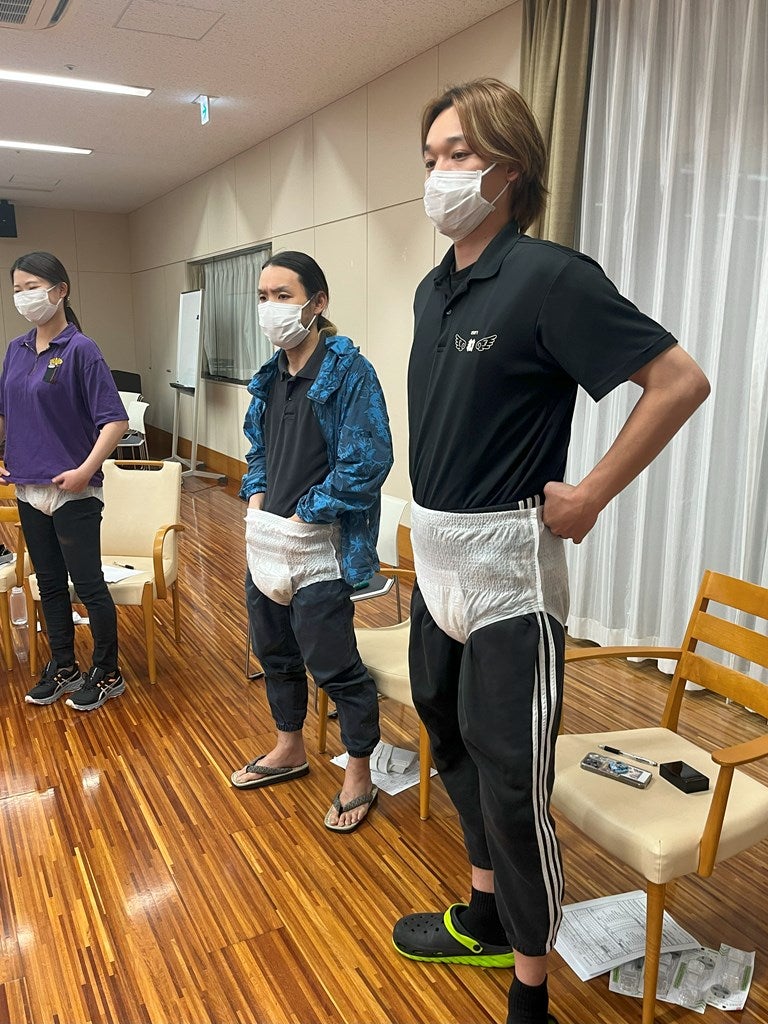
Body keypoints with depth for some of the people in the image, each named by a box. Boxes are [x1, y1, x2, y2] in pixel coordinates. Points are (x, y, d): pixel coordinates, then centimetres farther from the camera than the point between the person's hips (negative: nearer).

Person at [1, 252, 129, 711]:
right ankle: (62, 667, 32)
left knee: (88, 584, 3)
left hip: (73, 492, -6)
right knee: (50, 583, 16)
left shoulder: (81, 350, -12)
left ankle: (107, 674, 20)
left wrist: (85, 470, -21)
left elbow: (115, 421, -16)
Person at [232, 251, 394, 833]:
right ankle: (290, 750, 42)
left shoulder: (348, 371, -14)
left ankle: (360, 775, 23)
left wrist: (300, 521, -17)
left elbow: (367, 462, -20)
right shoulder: (271, 375, 9)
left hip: (320, 548, -8)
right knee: (274, 651, 20)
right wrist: (257, 502, 1)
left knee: (333, 665, 1)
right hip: (267, 542, 8)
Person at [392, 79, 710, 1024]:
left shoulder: (548, 279, -15)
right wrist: (431, 518, 15)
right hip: (435, 557, 9)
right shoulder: (433, 290, 9)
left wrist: (591, 494, -14)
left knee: (511, 783, 0)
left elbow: (679, 382, -16)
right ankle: (484, 922, 43)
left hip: (506, 566, -9)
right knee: (455, 743, 20)